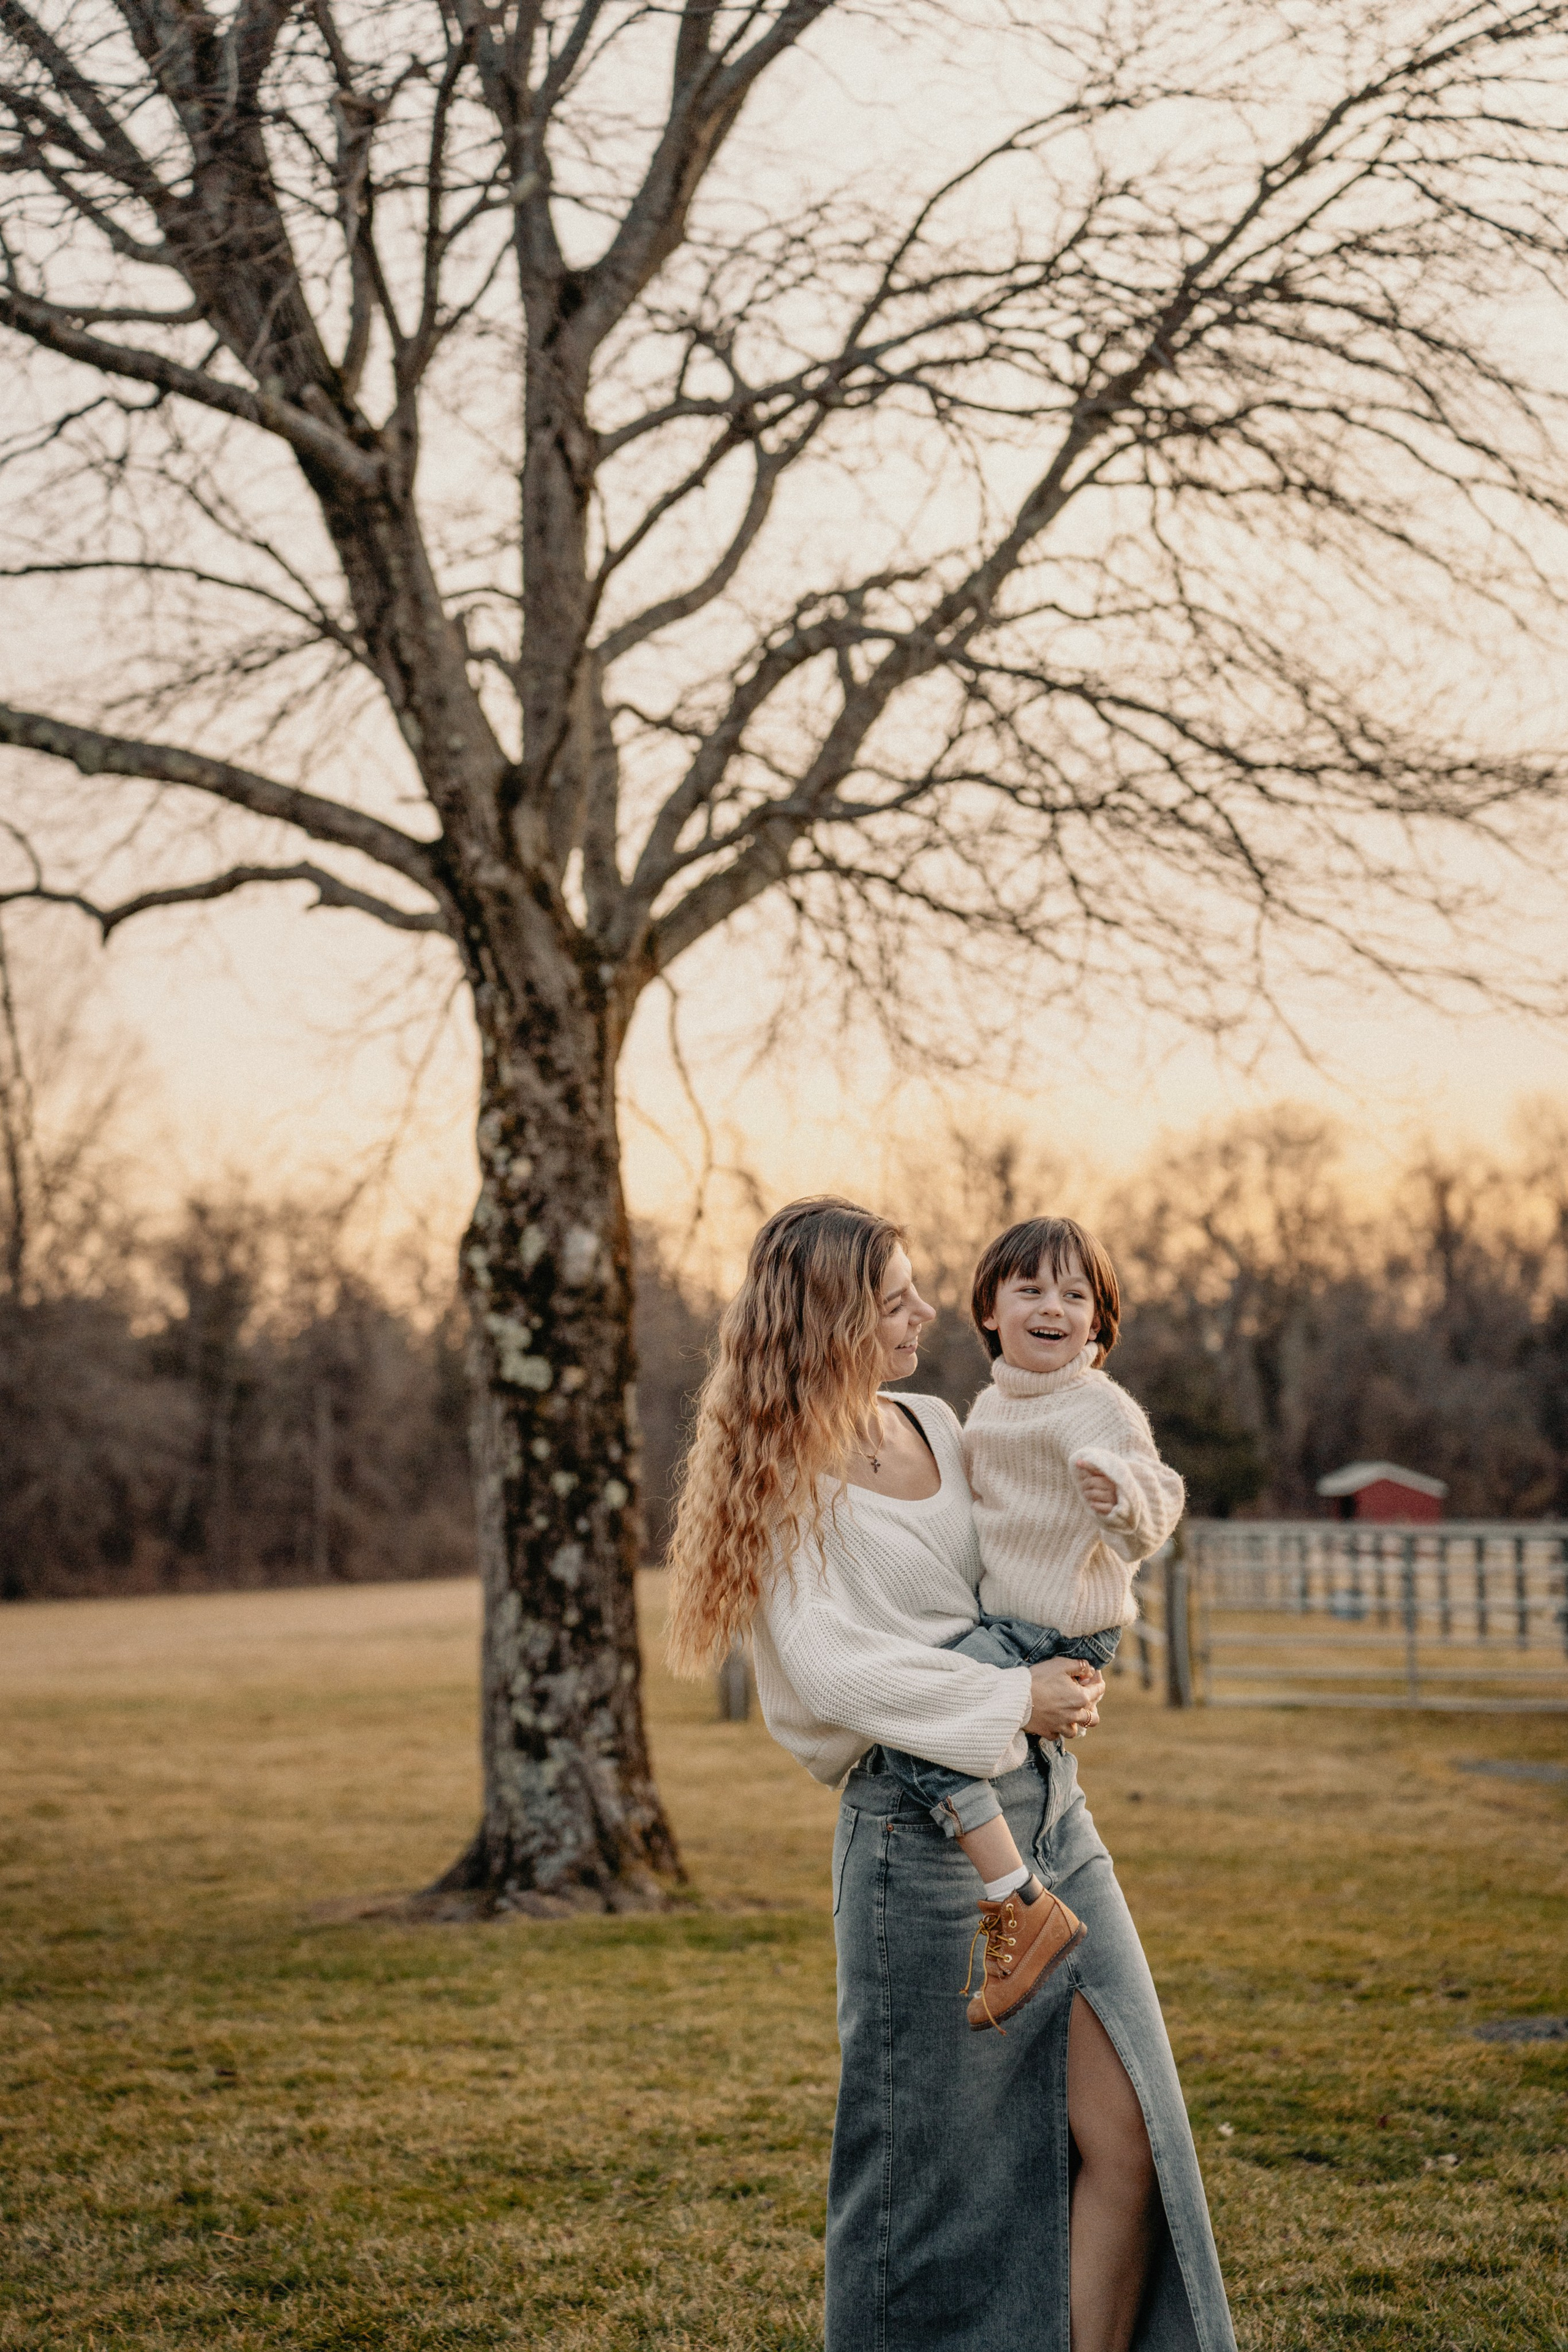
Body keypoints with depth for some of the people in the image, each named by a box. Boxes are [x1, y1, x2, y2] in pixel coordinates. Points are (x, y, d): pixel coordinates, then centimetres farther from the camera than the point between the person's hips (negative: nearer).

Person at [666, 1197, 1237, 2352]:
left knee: (1128, 2138, 1)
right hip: (922, 1827, -6)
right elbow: (830, 1668, -15)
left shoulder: (936, 1426, 14)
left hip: (1045, 1803, 7)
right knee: (935, 2163, 3)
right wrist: (1011, 1699, -14)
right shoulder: (788, 1476, -5)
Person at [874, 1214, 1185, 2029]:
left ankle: (1024, 1910, -23)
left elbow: (1149, 1527, -29)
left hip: (1061, 1633, -9)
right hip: (1001, 1620, 10)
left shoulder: (1104, 1412, -17)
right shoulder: (989, 1406, 10)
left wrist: (1120, 1490, -48)